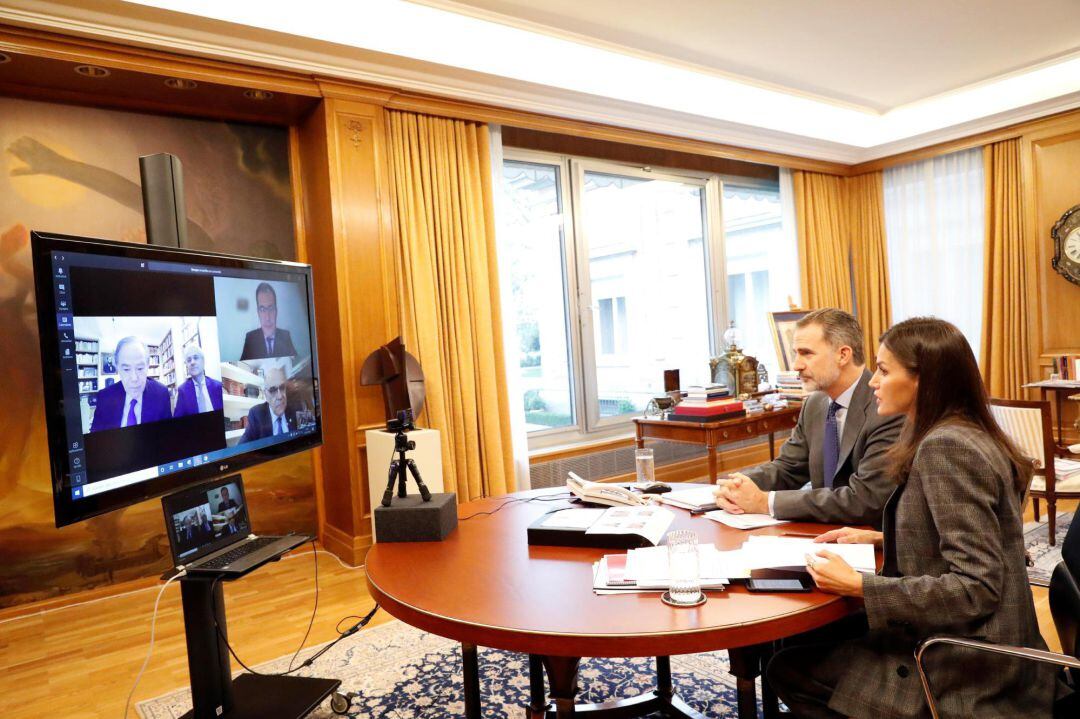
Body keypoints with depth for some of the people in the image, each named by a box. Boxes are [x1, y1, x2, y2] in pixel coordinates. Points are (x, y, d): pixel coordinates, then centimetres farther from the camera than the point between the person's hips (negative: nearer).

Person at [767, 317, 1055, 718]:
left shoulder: (945, 446, -24)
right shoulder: (964, 435, 6)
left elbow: (977, 586, -27)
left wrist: (859, 586, -25)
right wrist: (880, 538, 11)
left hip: (966, 676, -9)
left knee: (788, 671, 0)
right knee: (816, 638, 16)